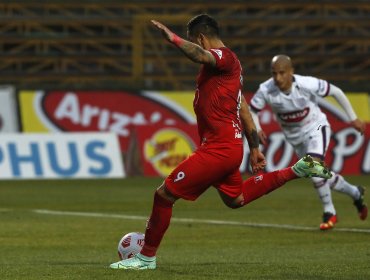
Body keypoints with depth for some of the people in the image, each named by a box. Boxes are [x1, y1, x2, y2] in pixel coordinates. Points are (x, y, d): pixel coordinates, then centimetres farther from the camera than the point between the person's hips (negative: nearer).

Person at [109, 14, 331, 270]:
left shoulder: (225, 57, -14)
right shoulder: (229, 63, 17)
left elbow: (200, 55, -40)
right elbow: (243, 108, 21)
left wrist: (172, 38, -40)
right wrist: (255, 148, 25)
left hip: (218, 149, -10)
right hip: (229, 146, 10)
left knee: (164, 194, -6)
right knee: (236, 199, 31)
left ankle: (147, 257, 4)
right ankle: (298, 170, 29)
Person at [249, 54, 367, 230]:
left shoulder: (307, 84, -28)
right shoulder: (266, 90, -22)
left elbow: (336, 92, -13)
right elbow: (251, 110, -7)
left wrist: (353, 118, -6)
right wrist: (257, 130, -27)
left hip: (315, 128, -4)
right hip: (295, 137, 4)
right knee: (321, 176, 11)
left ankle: (329, 212, -12)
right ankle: (355, 193, 39)